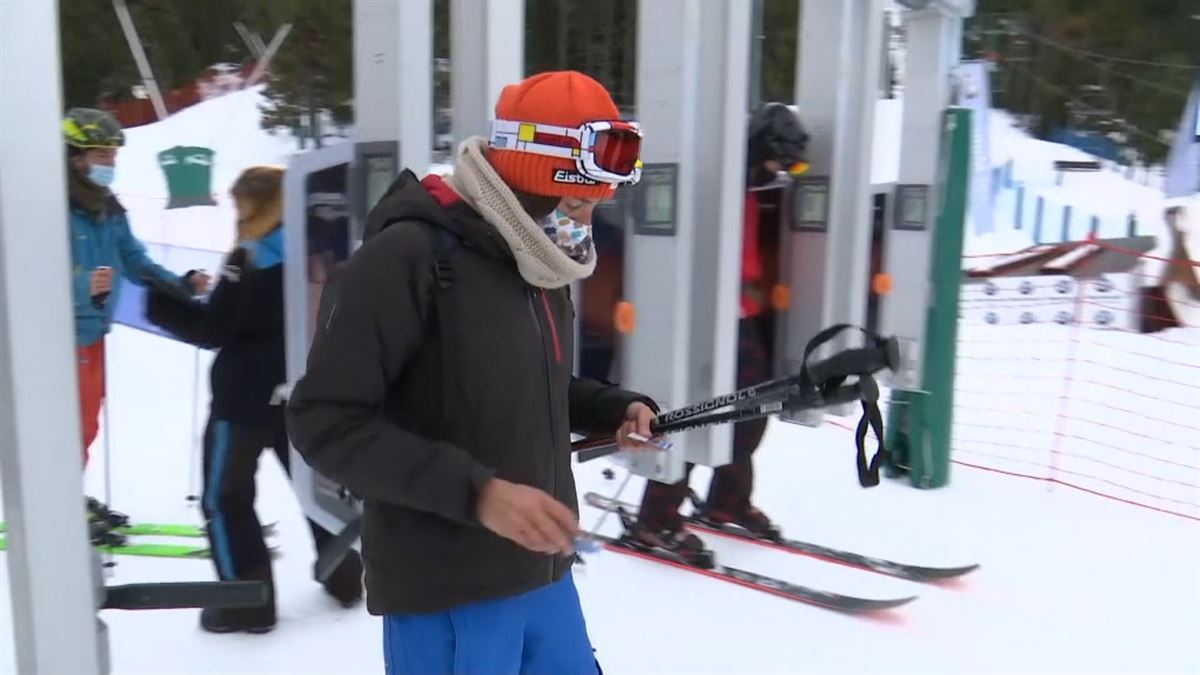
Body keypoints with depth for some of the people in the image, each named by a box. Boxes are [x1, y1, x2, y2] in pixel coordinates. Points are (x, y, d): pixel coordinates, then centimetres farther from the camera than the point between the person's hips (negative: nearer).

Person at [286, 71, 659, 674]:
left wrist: (613, 409, 1)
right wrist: (474, 490, -28)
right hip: (447, 594, -7)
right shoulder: (407, 256, -19)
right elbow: (324, 420, -20)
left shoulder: (538, 259, 6)